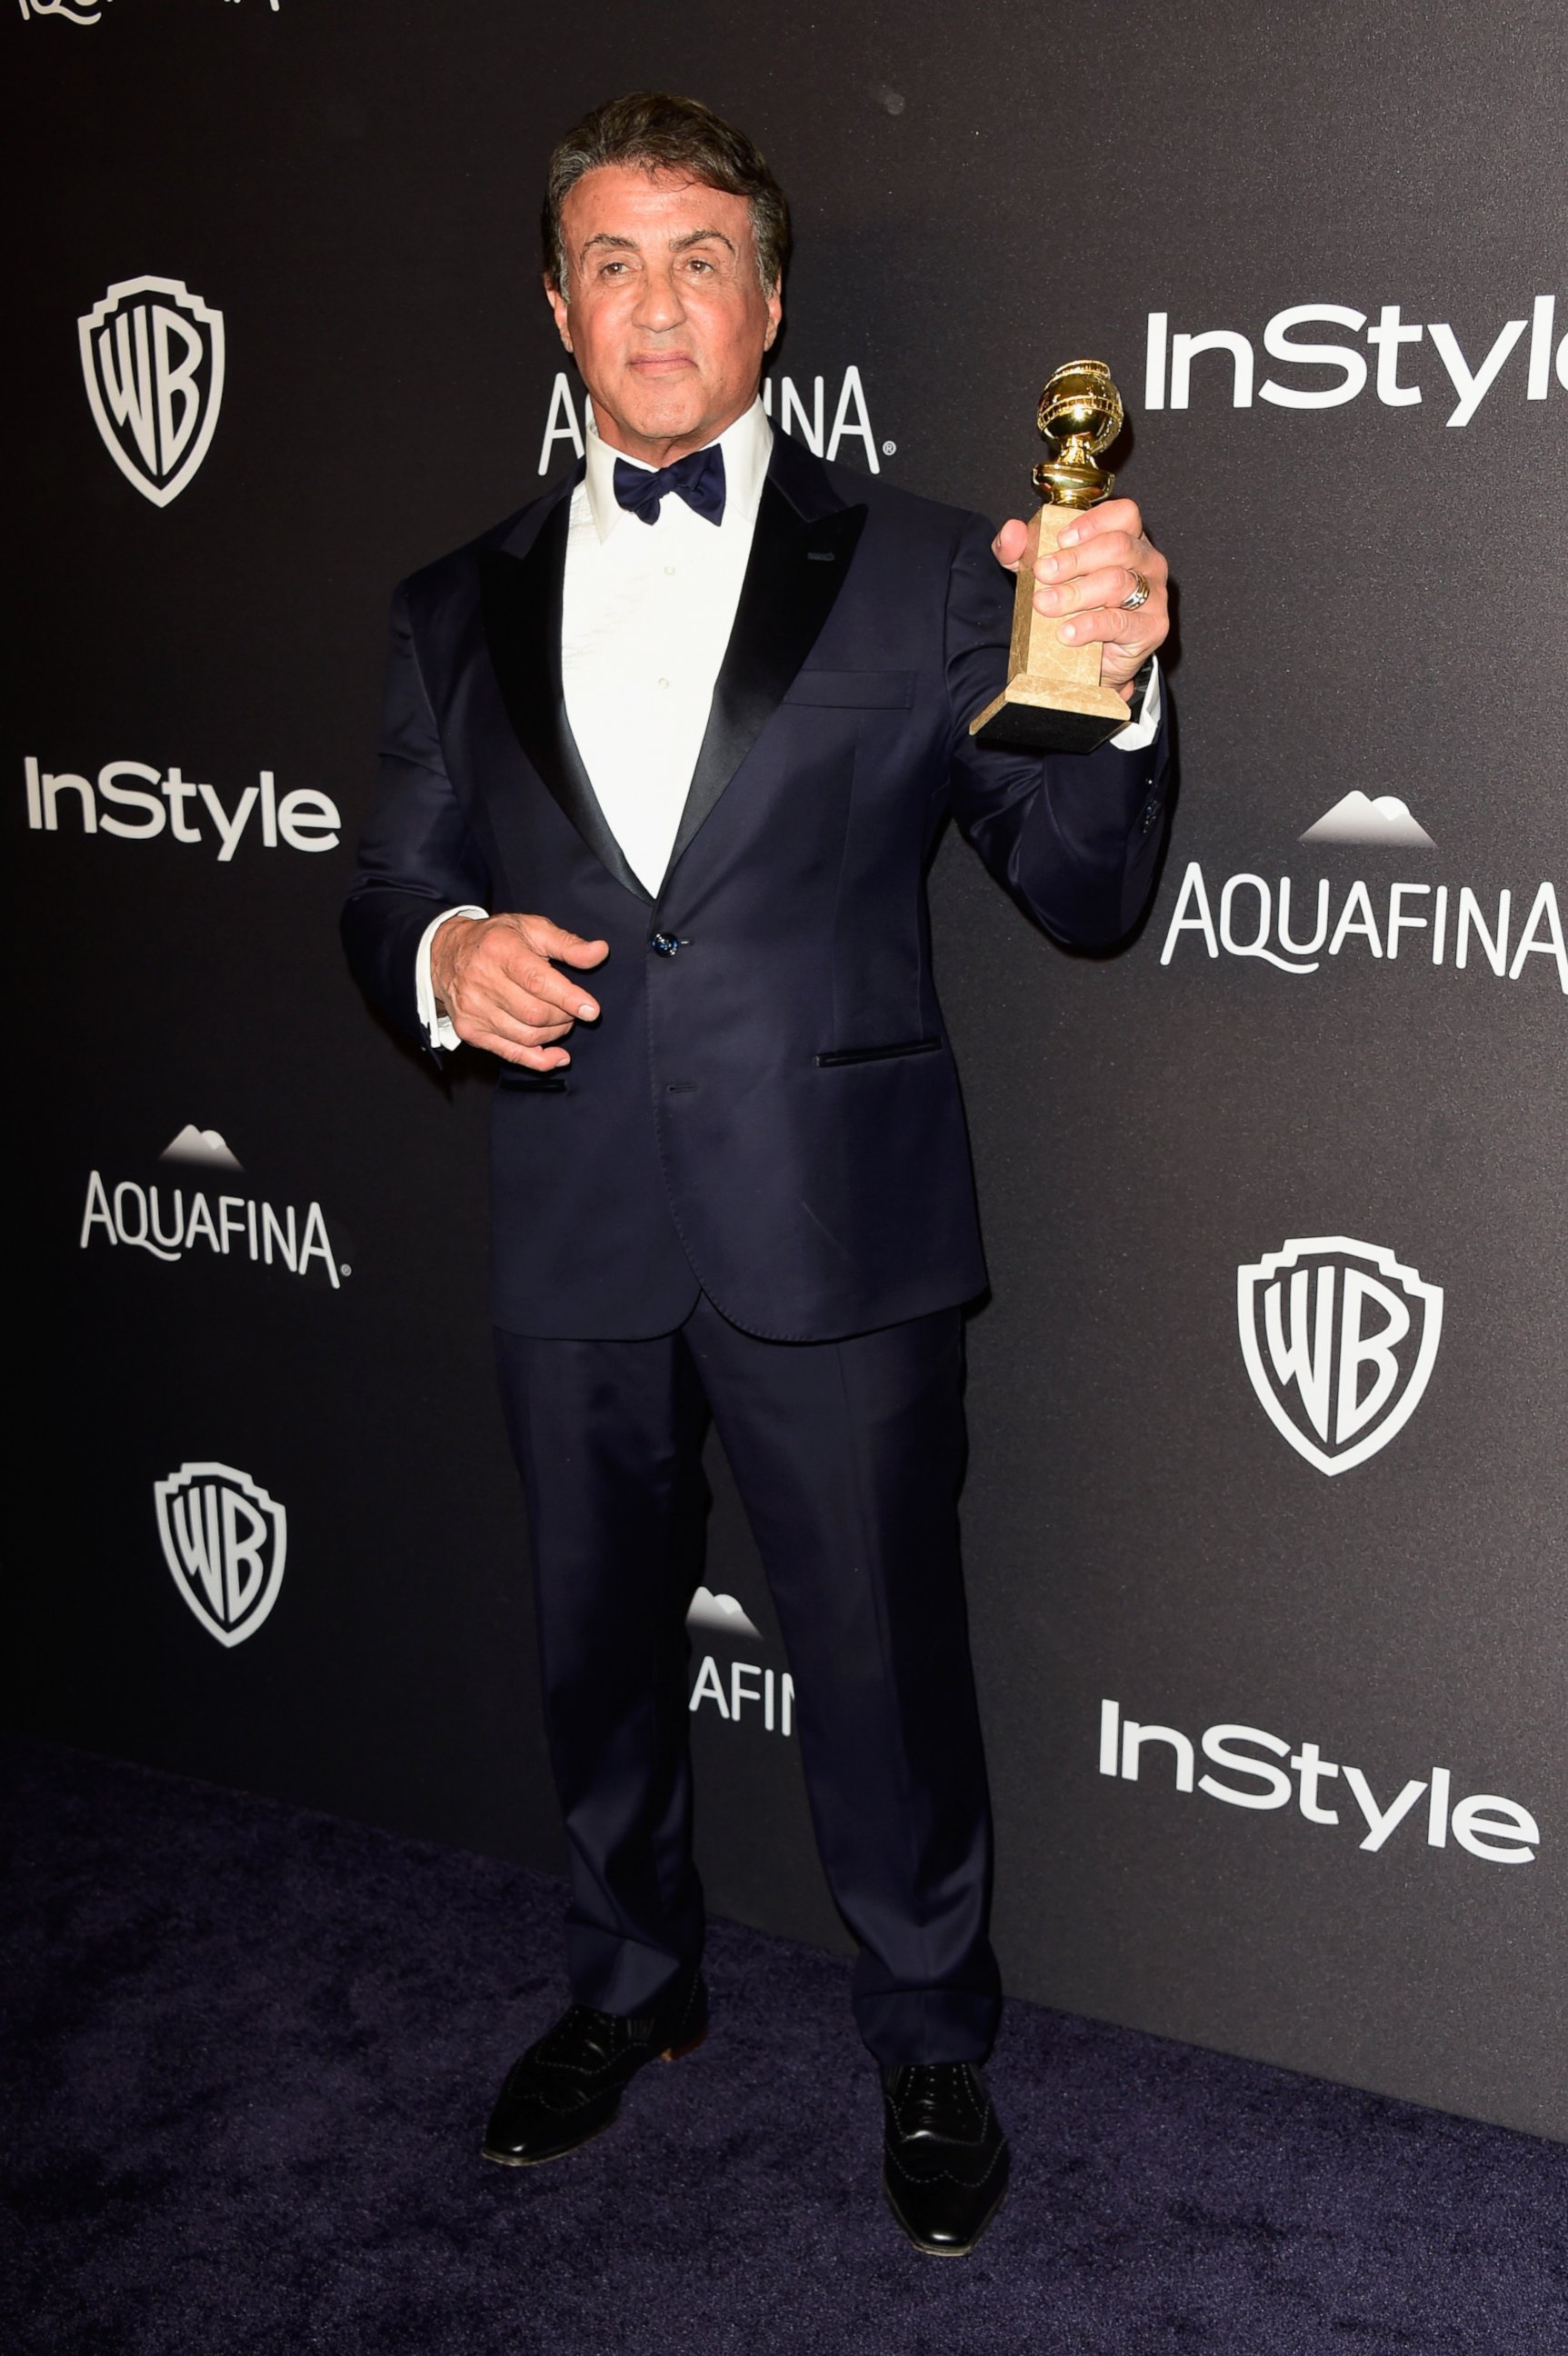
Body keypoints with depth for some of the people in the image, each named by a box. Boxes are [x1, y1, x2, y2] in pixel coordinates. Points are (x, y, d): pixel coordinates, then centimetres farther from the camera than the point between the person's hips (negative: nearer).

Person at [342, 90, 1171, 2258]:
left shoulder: (919, 572, 0)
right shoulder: (461, 612, 9)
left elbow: (1085, 900, -3)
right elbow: (386, 897, 13)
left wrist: (1112, 693, -22)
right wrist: (441, 957, -11)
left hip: (835, 1238, -3)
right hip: (573, 1243, 3)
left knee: (884, 1666, 8)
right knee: (597, 1651, 20)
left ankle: (933, 2052, 33)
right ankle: (631, 1985, 45)